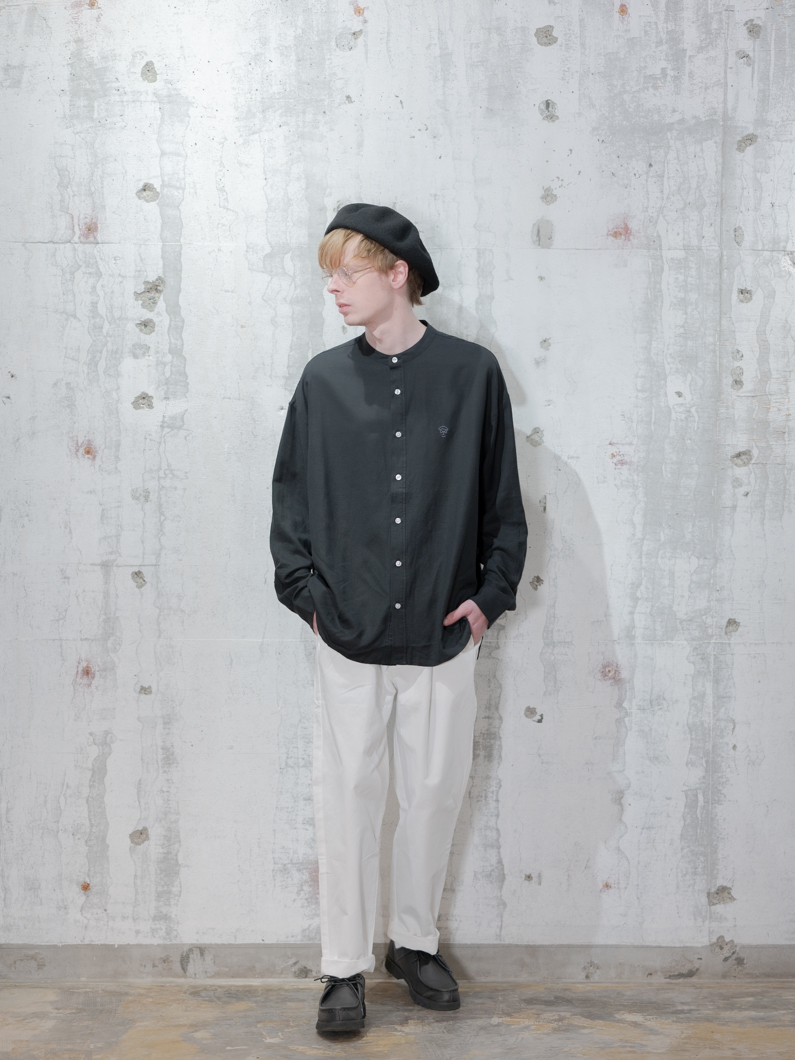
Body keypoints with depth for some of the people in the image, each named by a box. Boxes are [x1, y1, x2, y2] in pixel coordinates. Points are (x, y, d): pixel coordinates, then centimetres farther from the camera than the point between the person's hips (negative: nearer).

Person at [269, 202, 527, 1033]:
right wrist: (304, 589, -1)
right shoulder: (324, 380, 3)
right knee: (348, 793, 4)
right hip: (348, 633, 0)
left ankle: (414, 941, 30)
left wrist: (491, 592, -1)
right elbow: (290, 494, 8)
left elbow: (503, 498, 5)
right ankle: (344, 967, 16)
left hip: (443, 631, 0)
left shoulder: (472, 372, 0)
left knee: (435, 789, 10)